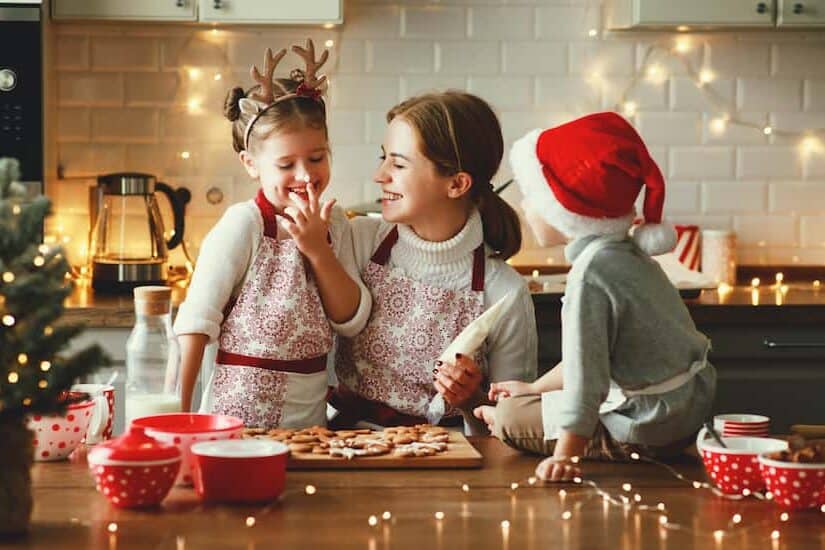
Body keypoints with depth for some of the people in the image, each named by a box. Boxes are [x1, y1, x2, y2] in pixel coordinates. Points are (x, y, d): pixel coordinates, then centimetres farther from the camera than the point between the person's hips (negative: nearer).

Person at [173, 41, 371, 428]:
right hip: (241, 417, -5)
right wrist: (178, 413, -16)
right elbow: (196, 321, -12)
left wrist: (318, 250, -11)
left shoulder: (334, 225, 4)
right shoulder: (242, 225, -12)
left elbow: (352, 321, 1)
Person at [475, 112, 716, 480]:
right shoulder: (628, 254, 8)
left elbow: (585, 372, -27)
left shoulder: (591, 275, -23)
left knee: (510, 417, -6)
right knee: (527, 404, 24)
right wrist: (535, 388, 27)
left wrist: (565, 455, -26)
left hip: (646, 427, -10)